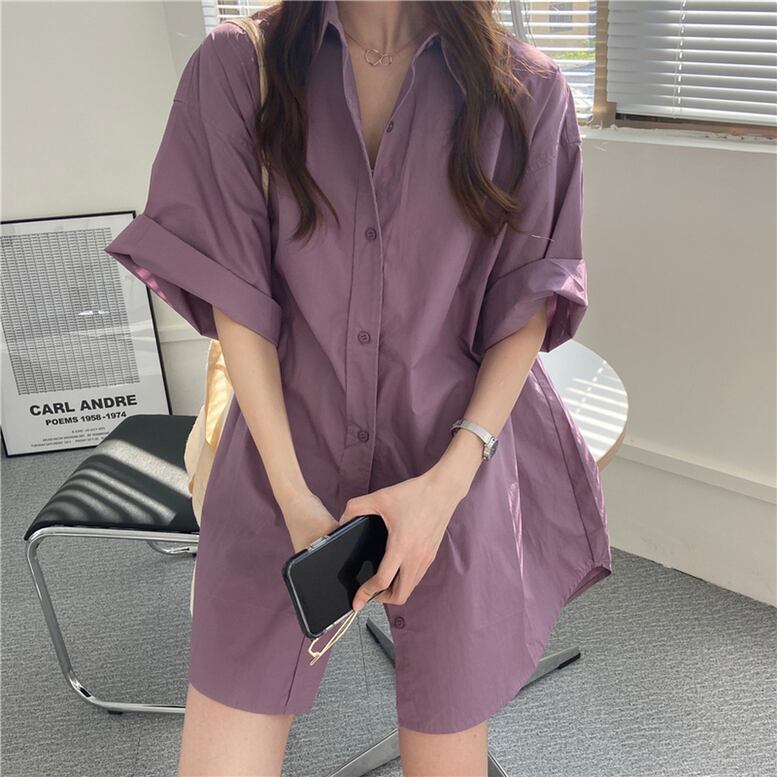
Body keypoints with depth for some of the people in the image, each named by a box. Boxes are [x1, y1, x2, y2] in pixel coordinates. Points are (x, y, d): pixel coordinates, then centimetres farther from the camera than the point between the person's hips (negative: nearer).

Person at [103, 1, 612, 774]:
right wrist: (295, 496, -10)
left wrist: (447, 483, -12)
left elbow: (528, 303, 0)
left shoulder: (527, 90, 0)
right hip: (281, 459, 1)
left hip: (459, 459, 1)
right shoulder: (237, 65, -1)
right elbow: (234, 293, -4)